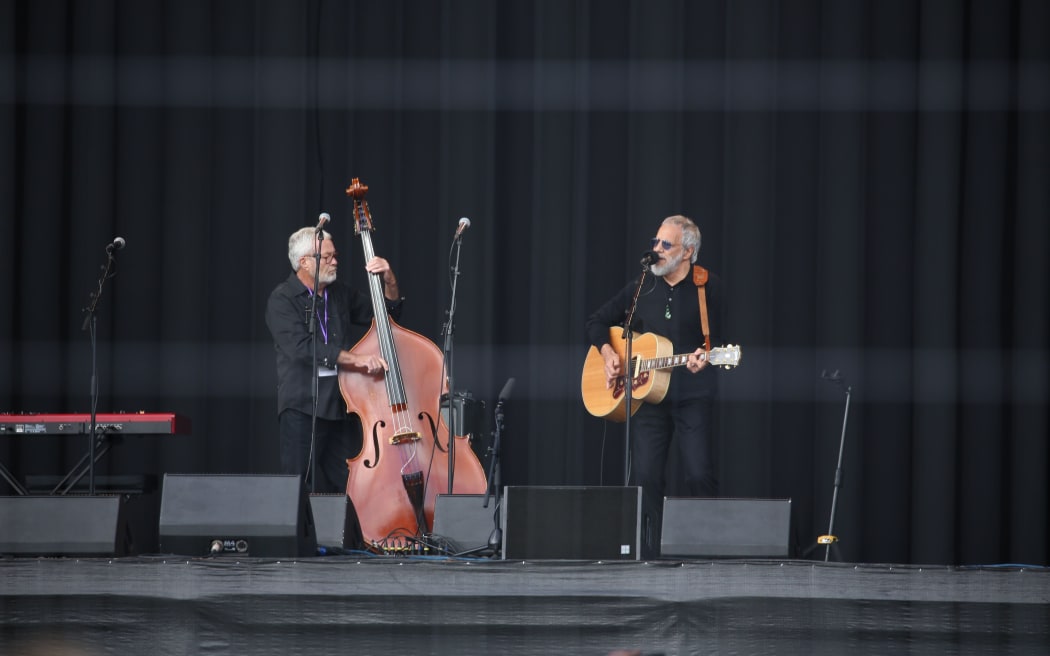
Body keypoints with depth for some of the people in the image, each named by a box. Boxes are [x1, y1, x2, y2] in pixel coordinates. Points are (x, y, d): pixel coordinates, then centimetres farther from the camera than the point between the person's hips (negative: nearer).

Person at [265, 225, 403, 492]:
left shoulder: (340, 294, 14)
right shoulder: (283, 300, -6)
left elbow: (388, 314, 23)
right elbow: (301, 347, -22)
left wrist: (390, 282, 2)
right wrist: (355, 359, -30)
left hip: (342, 407, 6)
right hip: (303, 408, -6)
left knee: (347, 488, 3)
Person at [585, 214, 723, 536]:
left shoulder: (709, 287, 1)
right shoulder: (642, 288, 12)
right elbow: (597, 321, 21)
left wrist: (706, 356, -21)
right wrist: (607, 351, 3)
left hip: (693, 394, -4)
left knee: (699, 475, -12)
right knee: (645, 476, -4)